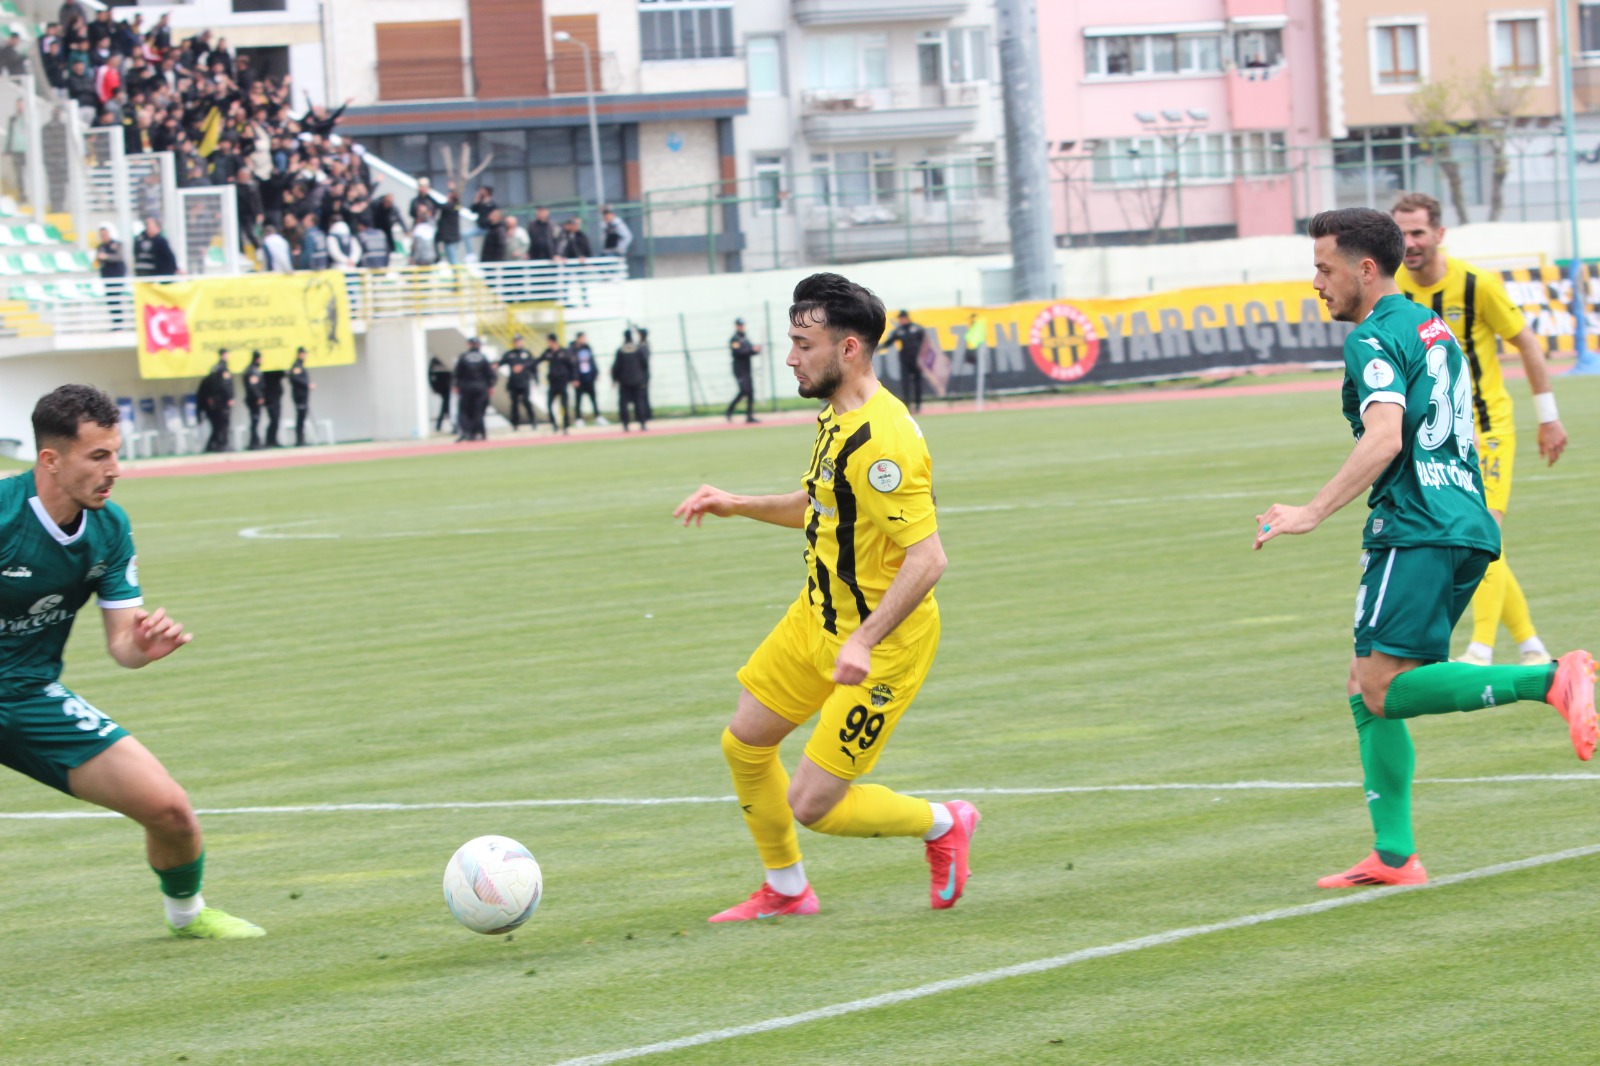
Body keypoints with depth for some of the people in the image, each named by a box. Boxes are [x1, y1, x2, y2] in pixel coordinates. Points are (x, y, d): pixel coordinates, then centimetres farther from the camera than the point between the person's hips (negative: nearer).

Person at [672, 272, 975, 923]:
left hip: (881, 642, -9)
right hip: (819, 615, 9)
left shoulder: (883, 442, -28)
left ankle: (941, 825, 18)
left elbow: (927, 558, -32)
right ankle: (785, 889, 36)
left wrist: (863, 643, -35)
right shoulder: (836, 417, 3)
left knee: (811, 807, -7)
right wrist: (738, 505, 8)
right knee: (744, 744, 16)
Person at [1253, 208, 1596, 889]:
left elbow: (1384, 439, -23)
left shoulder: (1375, 341, -7)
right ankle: (1395, 856, 5)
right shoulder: (1432, 328, 22)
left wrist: (1312, 514, -24)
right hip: (1467, 528, 10)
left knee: (1385, 689, -14)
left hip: (1415, 529, -10)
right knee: (1367, 689, 10)